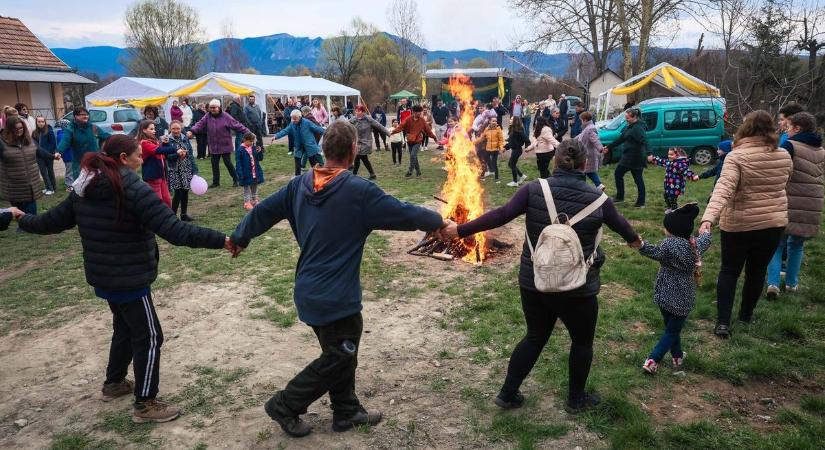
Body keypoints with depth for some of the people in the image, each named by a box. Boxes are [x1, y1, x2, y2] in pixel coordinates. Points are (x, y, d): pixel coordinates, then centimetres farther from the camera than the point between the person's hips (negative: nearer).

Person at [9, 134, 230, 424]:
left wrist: (23, 219, 36)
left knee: (125, 328, 27)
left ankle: (114, 383, 42)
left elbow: (53, 221, 14)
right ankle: (144, 404, 13)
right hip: (130, 279, -8)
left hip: (102, 277, 9)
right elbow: (175, 231, -29)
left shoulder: (85, 189, 3)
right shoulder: (134, 189, -22)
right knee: (149, 337, 4)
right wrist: (222, 240, -30)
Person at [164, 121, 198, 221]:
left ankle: (184, 214, 21)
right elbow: (166, 156, -9)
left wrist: (194, 170, 3)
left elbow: (191, 155, 7)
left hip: (187, 170, 4)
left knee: (185, 192, 9)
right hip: (175, 171, -4)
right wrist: (177, 154, -25)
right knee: (177, 193, -7)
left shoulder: (185, 139, 6)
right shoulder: (168, 141, -5)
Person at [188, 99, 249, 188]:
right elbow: (199, 125, -6)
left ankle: (235, 179, 17)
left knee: (228, 163, -1)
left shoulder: (225, 117, -11)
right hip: (214, 146, 4)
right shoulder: (207, 117, 2)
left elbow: (237, 125, -12)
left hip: (225, 145, -4)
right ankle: (216, 182, 22)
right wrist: (191, 131, -24)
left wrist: (247, 132, -17)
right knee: (215, 164, 10)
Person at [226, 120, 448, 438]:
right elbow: (405, 214, -12)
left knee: (339, 352, 21)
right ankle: (285, 405, 21)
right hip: (336, 296, -8)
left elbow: (263, 211, 8)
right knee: (338, 358, 11)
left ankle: (347, 411, 34)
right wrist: (438, 221, 6)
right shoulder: (359, 191, -19)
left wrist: (239, 238, 24)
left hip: (310, 290, 8)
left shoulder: (300, 185, 0)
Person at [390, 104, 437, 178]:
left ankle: (410, 172, -6)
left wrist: (433, 137, 10)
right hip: (409, 141, 2)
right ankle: (418, 171, 23)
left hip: (417, 141, -2)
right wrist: (393, 131, -25)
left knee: (413, 155, -15)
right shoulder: (408, 119, -5)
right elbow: (401, 126, -11)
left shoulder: (422, 120, -1)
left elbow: (427, 129, 6)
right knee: (414, 157, 9)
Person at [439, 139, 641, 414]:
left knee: (535, 337, 23)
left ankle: (508, 394, 27)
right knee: (582, 340, 23)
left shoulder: (535, 189, -7)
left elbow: (501, 215, -12)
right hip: (577, 288, -2)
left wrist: (460, 230, -4)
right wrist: (635, 240, 36)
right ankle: (576, 399, 37)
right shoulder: (597, 198, -4)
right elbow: (620, 224, 14)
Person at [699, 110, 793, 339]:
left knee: (729, 271, 11)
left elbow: (723, 189, -30)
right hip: (774, 224, 3)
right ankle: (746, 315, 34)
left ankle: (723, 322, 3)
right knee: (757, 271, 19)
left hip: (739, 225, -3)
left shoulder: (736, 157, -16)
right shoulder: (784, 157, -1)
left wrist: (708, 218, -40)